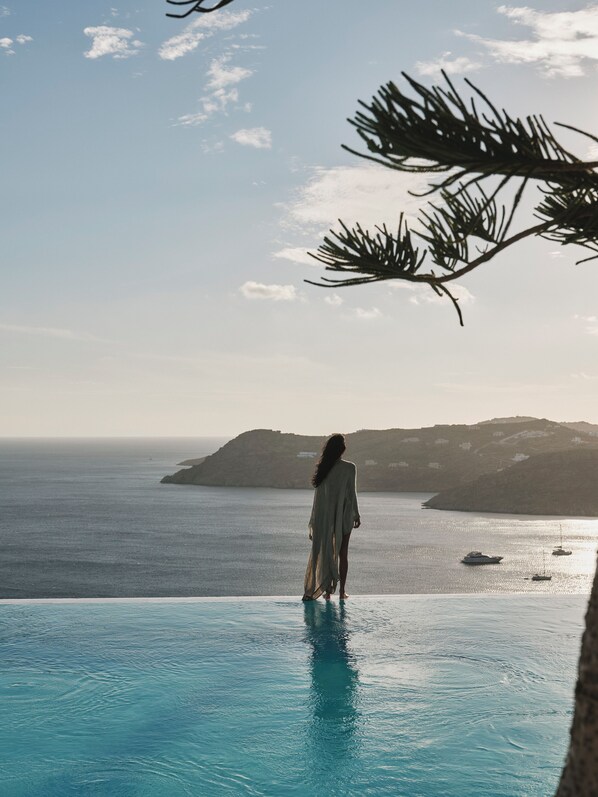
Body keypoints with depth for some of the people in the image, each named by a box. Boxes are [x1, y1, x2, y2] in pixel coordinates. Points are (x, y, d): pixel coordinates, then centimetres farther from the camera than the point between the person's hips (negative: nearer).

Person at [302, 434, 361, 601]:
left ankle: (327, 590, 9)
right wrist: (356, 515, 2)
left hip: (325, 517, 2)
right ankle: (342, 591, 9)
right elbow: (351, 493, -9)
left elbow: (318, 496, 2)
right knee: (342, 553, 7)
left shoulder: (322, 468, 0)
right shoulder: (349, 468, -10)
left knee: (326, 553, 9)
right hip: (344, 516, -2)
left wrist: (314, 522, 7)